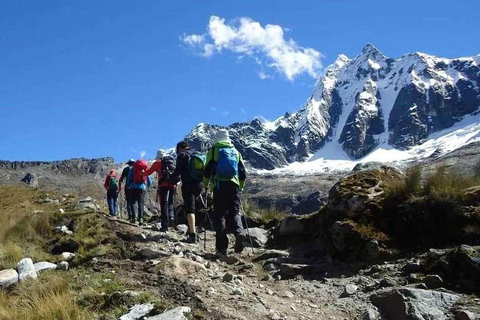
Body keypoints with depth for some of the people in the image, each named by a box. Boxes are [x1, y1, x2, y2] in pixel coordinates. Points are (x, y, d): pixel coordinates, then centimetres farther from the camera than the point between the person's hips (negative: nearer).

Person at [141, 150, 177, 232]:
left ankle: (165, 226, -3)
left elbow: (148, 172, 14)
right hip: (173, 185, 3)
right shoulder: (173, 161, 18)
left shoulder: (158, 163, 8)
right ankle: (171, 216, -11)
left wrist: (141, 173, 31)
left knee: (164, 204, 0)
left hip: (164, 185, -3)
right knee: (170, 203, 18)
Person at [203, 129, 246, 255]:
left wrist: (206, 184, 17)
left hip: (219, 185, -2)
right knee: (234, 213, 6)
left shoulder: (213, 150, 8)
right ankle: (239, 233, -24)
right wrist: (240, 186, 28)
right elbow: (242, 172, 17)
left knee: (219, 215, 2)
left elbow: (207, 169, 4)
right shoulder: (236, 151, 18)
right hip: (234, 185, 3)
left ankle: (222, 247, -2)